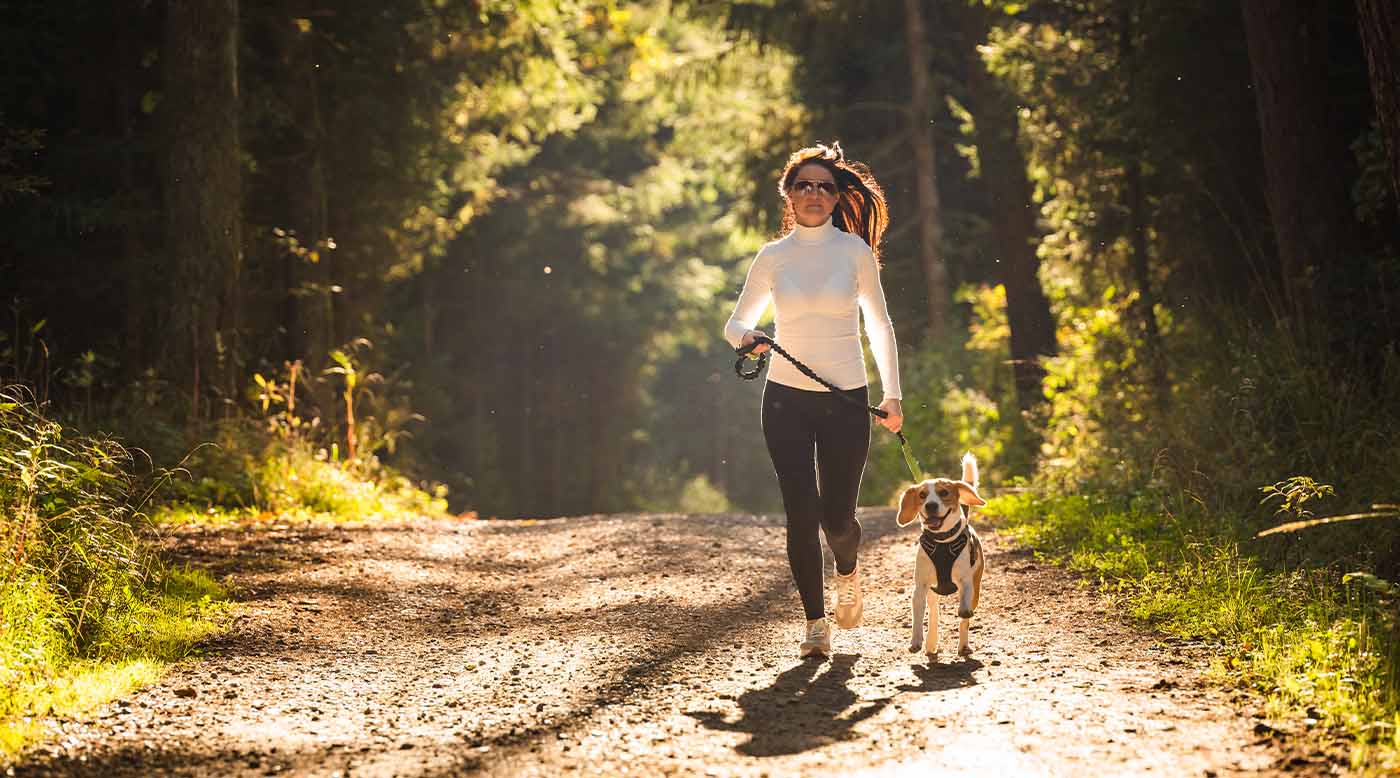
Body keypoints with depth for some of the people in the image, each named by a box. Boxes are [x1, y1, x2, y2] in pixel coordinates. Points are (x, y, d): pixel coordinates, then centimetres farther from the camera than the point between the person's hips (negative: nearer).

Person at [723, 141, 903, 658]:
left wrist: (892, 394, 3)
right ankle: (816, 622, 9)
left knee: (837, 517, -1)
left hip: (846, 400, 0)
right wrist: (747, 338, -15)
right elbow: (735, 323, 9)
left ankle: (848, 572, 35)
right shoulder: (772, 257, 2)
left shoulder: (855, 251, 0)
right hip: (787, 398, 1)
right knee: (802, 513, -6)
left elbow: (879, 324, 7)